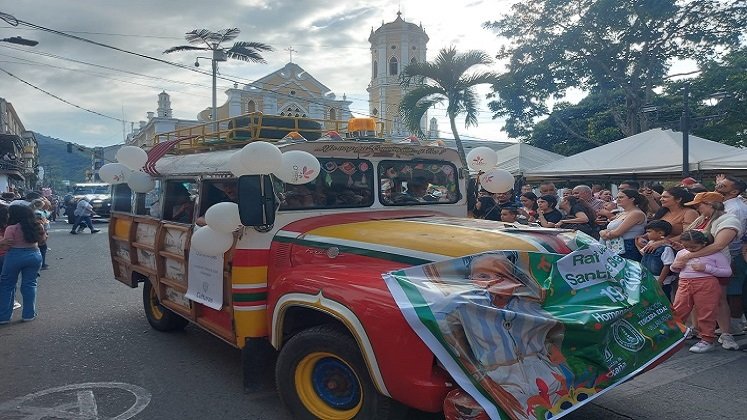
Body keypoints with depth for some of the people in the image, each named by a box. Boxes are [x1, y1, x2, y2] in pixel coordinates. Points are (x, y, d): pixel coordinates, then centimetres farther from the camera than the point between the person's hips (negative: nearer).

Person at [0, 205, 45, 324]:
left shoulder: (12, 228, -13)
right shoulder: (36, 226, 3)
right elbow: (43, 238, 16)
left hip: (15, 256, -4)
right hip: (35, 255, 5)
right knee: (30, 284, 11)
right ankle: (29, 314, 14)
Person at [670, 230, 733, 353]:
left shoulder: (715, 254, -4)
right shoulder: (681, 253, 11)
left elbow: (727, 272, -5)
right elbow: (675, 269, 27)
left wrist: (706, 268, -16)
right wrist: (674, 266, 1)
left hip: (706, 284, -4)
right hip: (684, 284, 5)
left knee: (706, 313, 1)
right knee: (677, 312, 5)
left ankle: (708, 340, 13)